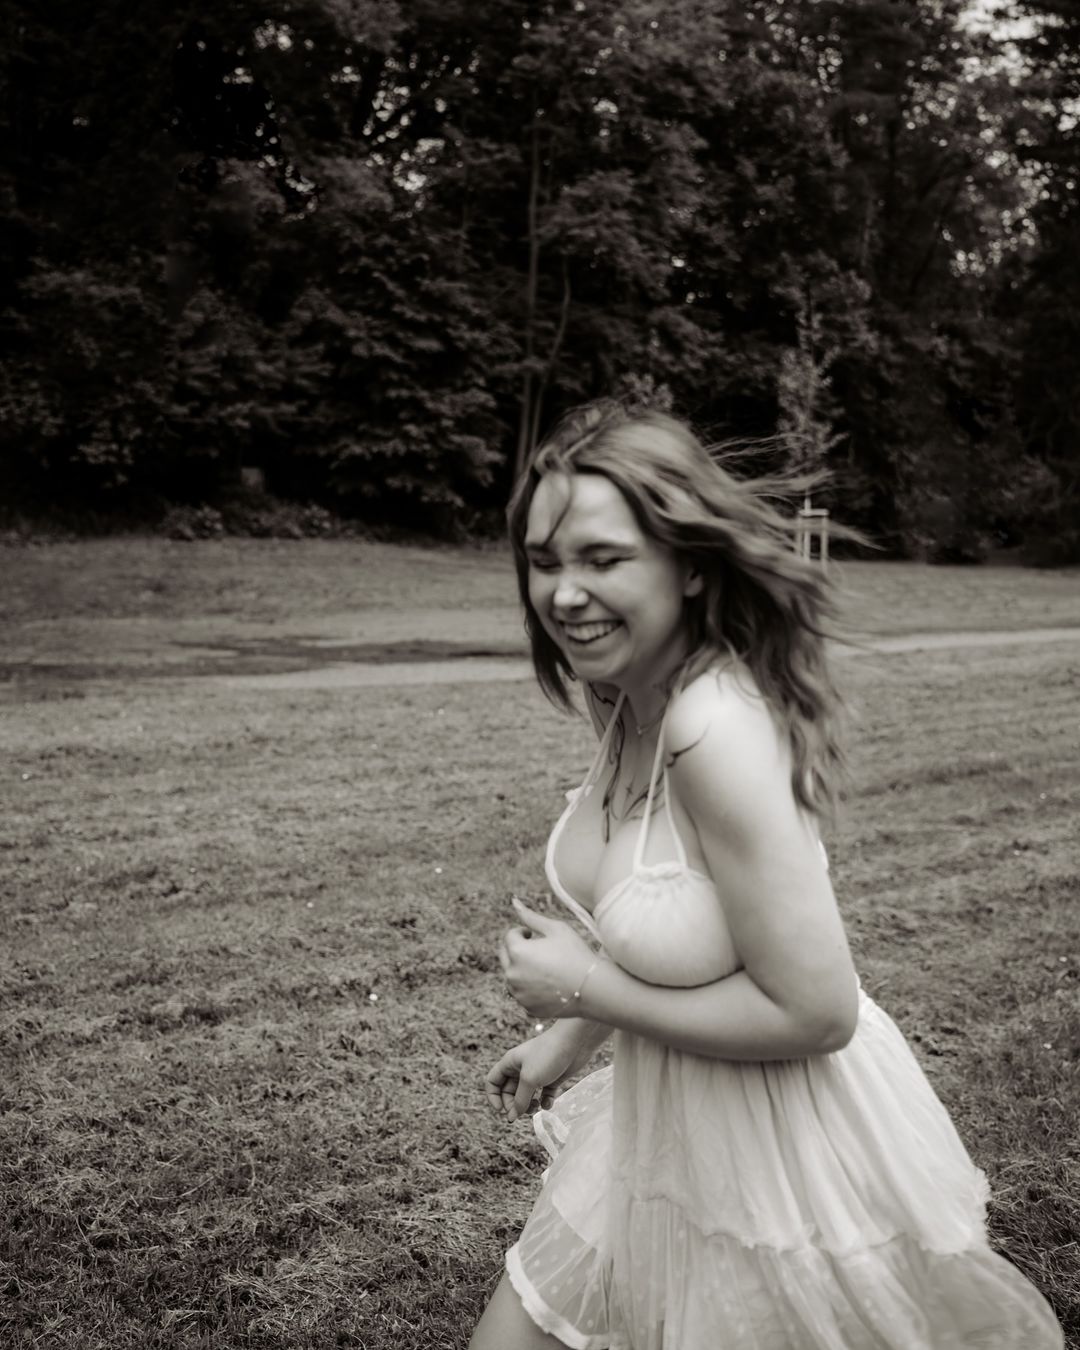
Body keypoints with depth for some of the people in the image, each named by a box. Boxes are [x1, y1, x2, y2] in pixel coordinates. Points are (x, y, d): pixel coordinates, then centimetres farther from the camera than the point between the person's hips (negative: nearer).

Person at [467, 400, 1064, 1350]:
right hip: (663, 1121, 8)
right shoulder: (633, 699, -4)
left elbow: (814, 1012, -27)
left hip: (787, 1155, -8)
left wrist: (587, 989, -19)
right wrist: (568, 1039, 16)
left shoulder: (718, 729, -30)